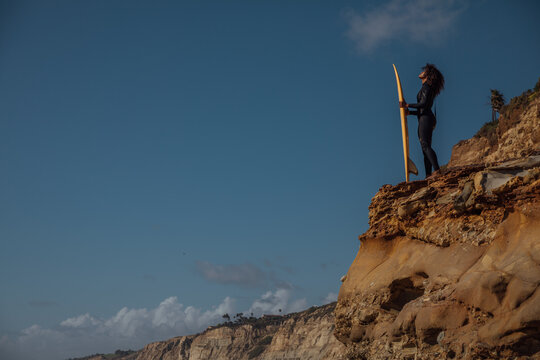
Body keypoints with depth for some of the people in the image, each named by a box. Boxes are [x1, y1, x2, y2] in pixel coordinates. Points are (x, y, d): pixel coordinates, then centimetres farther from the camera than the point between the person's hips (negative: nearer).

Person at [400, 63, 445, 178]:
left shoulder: (426, 87, -3)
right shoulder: (427, 89, 26)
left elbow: (423, 104, -17)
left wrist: (407, 105, -12)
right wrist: (409, 112, 13)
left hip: (425, 118, -10)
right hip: (425, 119, 10)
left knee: (425, 145, -20)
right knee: (425, 148, 3)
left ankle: (437, 170, -30)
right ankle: (428, 176, -3)